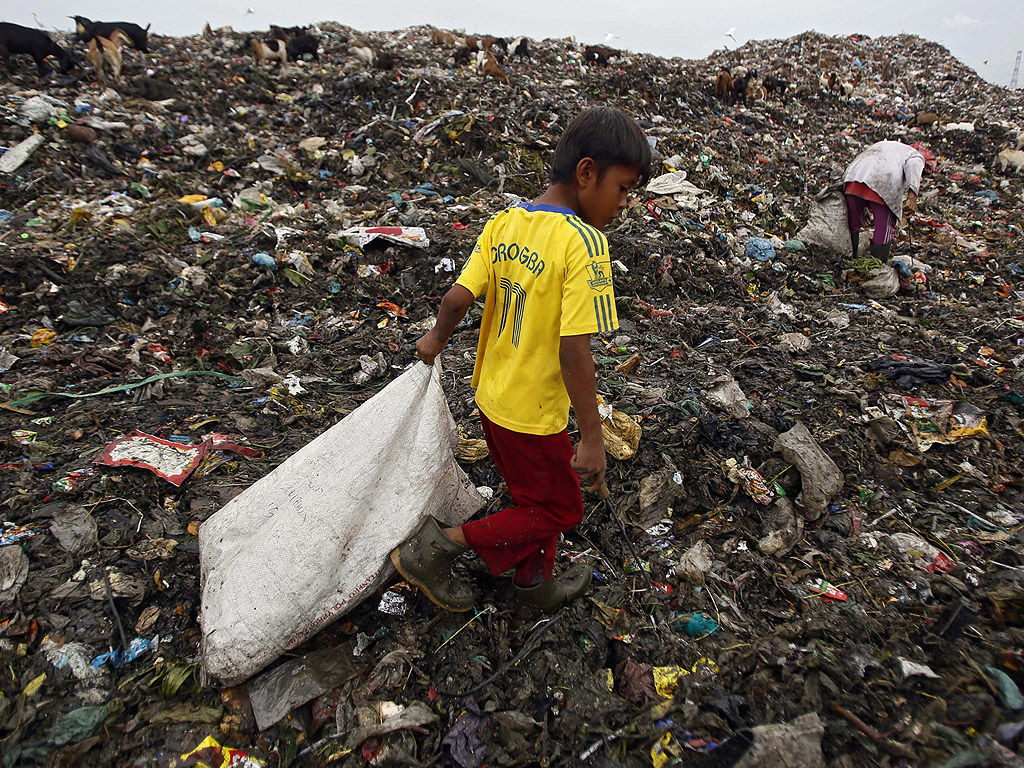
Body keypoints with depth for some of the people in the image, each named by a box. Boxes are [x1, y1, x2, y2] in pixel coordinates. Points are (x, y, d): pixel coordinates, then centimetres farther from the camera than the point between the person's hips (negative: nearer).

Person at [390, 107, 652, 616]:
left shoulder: (504, 223, -3)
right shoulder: (583, 242, -22)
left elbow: (456, 297, -6)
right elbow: (573, 350, -26)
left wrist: (436, 340, 14)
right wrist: (592, 438, -18)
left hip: (492, 397, 8)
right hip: (534, 415, -8)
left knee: (535, 497, 27)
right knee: (560, 510, 17)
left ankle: (535, 587, 47)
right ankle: (441, 546, 13)